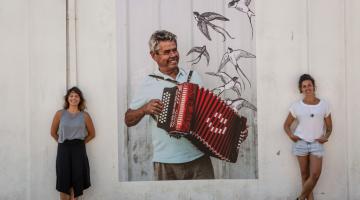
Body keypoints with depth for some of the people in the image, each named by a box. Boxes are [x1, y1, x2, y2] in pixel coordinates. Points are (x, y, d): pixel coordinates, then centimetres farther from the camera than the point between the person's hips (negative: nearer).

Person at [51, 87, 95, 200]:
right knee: (64, 182, 2)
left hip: (79, 150, 0)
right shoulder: (60, 114, 2)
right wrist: (62, 142, 4)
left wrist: (80, 142, 4)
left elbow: (92, 134, 11)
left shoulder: (84, 116, 2)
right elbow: (53, 132, 11)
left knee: (76, 183, 3)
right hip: (63, 150, 0)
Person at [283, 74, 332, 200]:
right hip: (301, 143, 0)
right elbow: (286, 125, 9)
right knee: (305, 174, 5)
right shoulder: (296, 106, 1)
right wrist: (291, 135, -11)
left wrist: (326, 137, -11)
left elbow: (329, 127, 9)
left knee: (315, 174, -8)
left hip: (317, 143, 0)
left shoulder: (324, 105, 2)